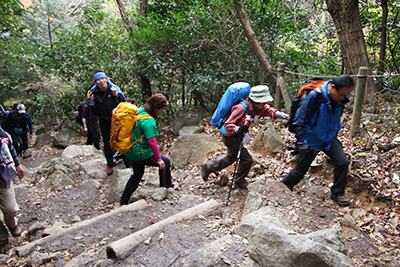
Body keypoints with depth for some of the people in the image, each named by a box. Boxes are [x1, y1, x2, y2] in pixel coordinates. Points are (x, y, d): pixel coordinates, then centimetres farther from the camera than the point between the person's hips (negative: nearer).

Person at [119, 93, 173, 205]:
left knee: (137, 175, 27)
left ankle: (123, 200, 35)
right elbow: (152, 142, -26)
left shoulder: (139, 111, 2)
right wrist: (158, 159, -16)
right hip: (141, 154, -9)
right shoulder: (148, 122, -26)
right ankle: (166, 186, 27)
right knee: (165, 162, 9)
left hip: (131, 152, 9)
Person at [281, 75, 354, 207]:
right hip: (311, 140, -5)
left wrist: (334, 135, 17)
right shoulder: (315, 96, -26)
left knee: (342, 162, -9)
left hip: (329, 139, 5)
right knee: (300, 170, 6)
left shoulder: (340, 101, -6)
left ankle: (337, 193, 12)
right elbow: (300, 119, -22)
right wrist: (302, 141, -25)